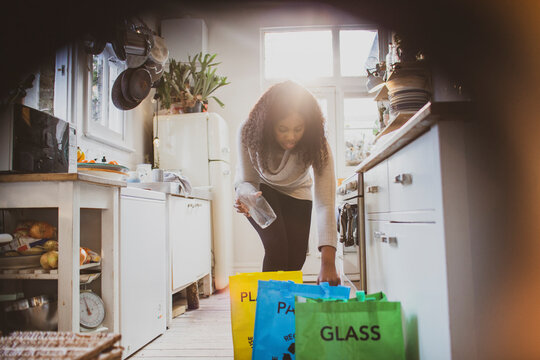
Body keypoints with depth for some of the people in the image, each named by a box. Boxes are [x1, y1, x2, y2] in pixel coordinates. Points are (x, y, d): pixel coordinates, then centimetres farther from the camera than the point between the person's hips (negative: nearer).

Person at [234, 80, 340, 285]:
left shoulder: (317, 145, -34)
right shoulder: (249, 133, -32)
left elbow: (325, 202, -40)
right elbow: (246, 180, -19)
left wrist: (328, 263, -49)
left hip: (296, 194, 1)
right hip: (261, 192, -1)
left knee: (296, 260, -2)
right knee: (276, 246, -21)